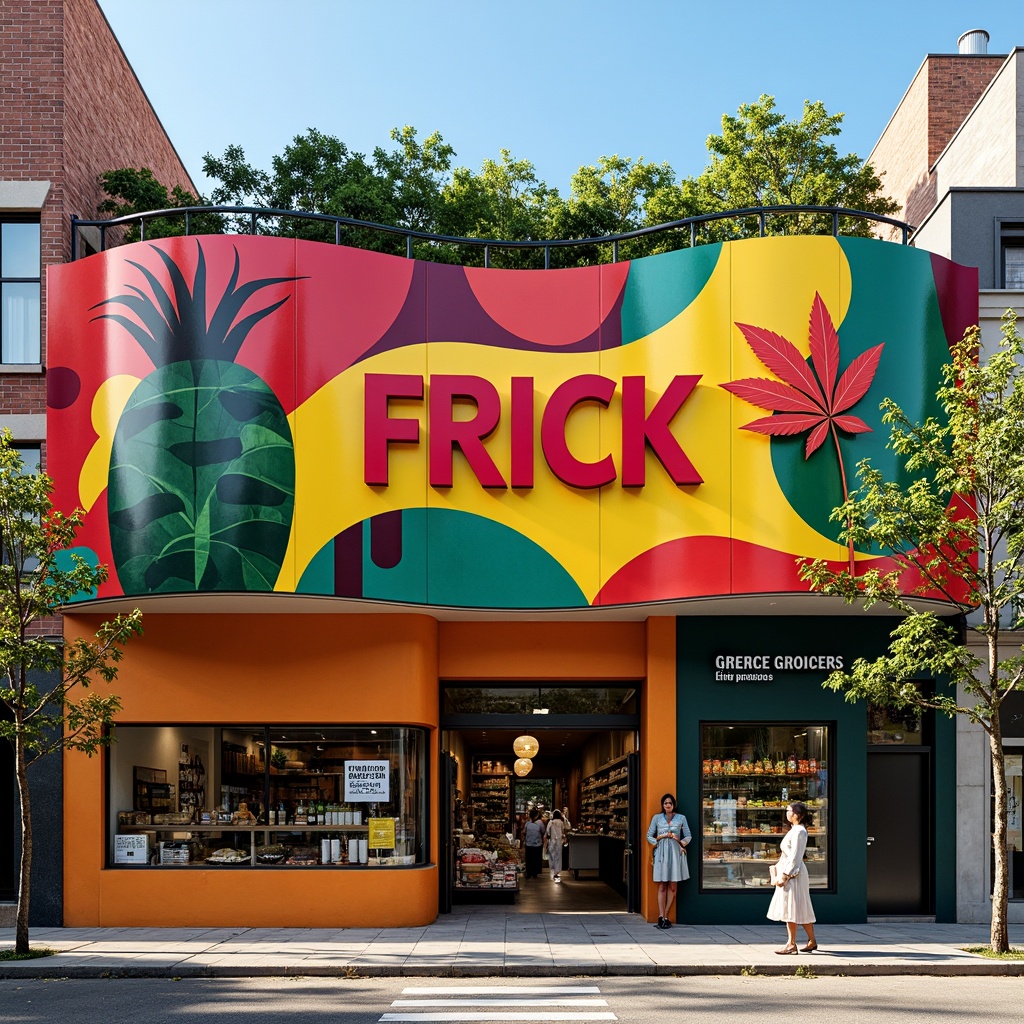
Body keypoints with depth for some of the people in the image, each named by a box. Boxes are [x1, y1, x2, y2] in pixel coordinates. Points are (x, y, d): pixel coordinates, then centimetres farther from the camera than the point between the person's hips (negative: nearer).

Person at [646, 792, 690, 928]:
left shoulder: (681, 818, 8)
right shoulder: (657, 818, 8)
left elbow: (688, 836, 12)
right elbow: (649, 835, 12)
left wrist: (681, 842, -6)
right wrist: (658, 839, -5)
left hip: (676, 853, 1)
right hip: (661, 853, -1)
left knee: (672, 886, 0)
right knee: (662, 886, -4)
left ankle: (665, 916, 6)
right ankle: (661, 916, -8)